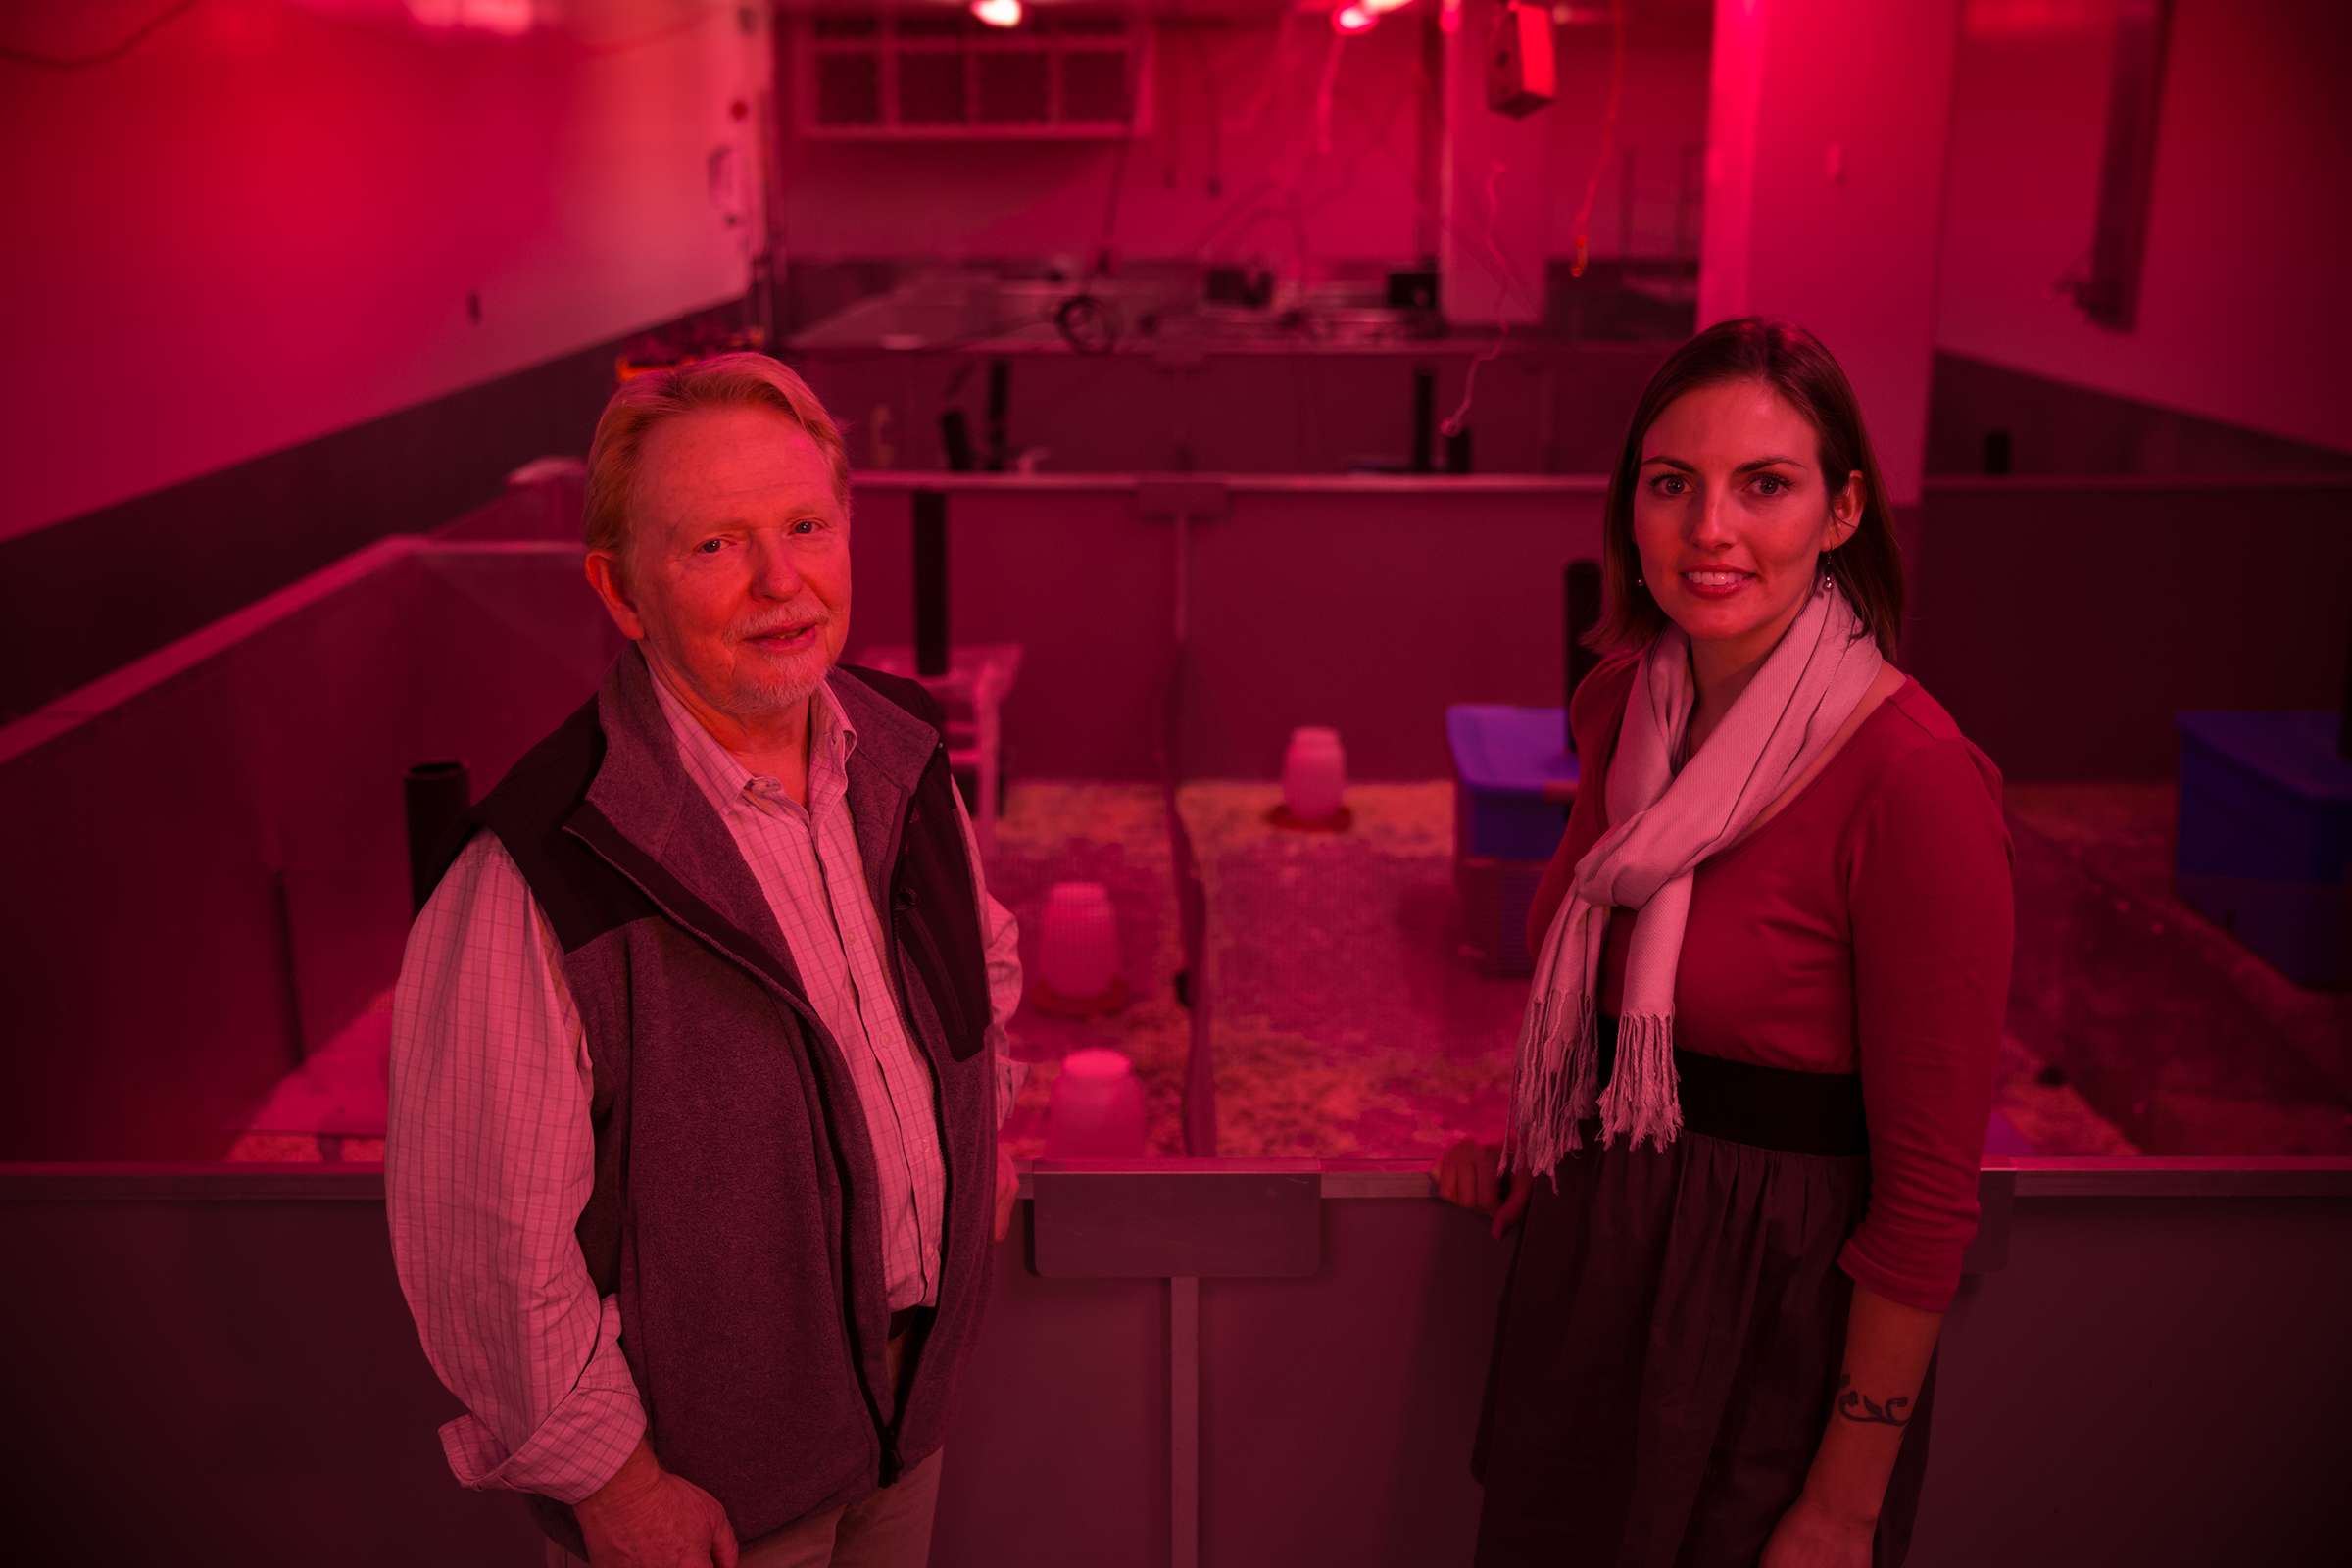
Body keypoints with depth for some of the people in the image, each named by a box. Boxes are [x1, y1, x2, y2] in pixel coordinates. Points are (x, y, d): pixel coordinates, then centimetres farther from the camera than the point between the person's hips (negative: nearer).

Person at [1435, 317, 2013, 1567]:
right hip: (1588, 1266, 6)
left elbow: (1928, 1195, -19)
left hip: (1775, 1322, -6)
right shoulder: (1623, 704, -3)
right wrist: (1529, 1139, 5)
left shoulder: (1914, 780, -23)